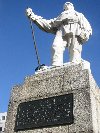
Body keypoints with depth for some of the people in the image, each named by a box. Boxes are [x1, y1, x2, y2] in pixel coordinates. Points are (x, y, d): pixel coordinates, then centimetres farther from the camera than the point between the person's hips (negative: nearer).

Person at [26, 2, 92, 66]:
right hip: (62, 31, 1)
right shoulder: (61, 16, 39)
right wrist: (33, 16, 20)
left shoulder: (80, 15, 38)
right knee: (57, 48, -27)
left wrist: (85, 33, -4)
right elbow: (47, 24, 28)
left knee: (75, 51, -25)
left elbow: (88, 28, 21)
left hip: (76, 30, 0)